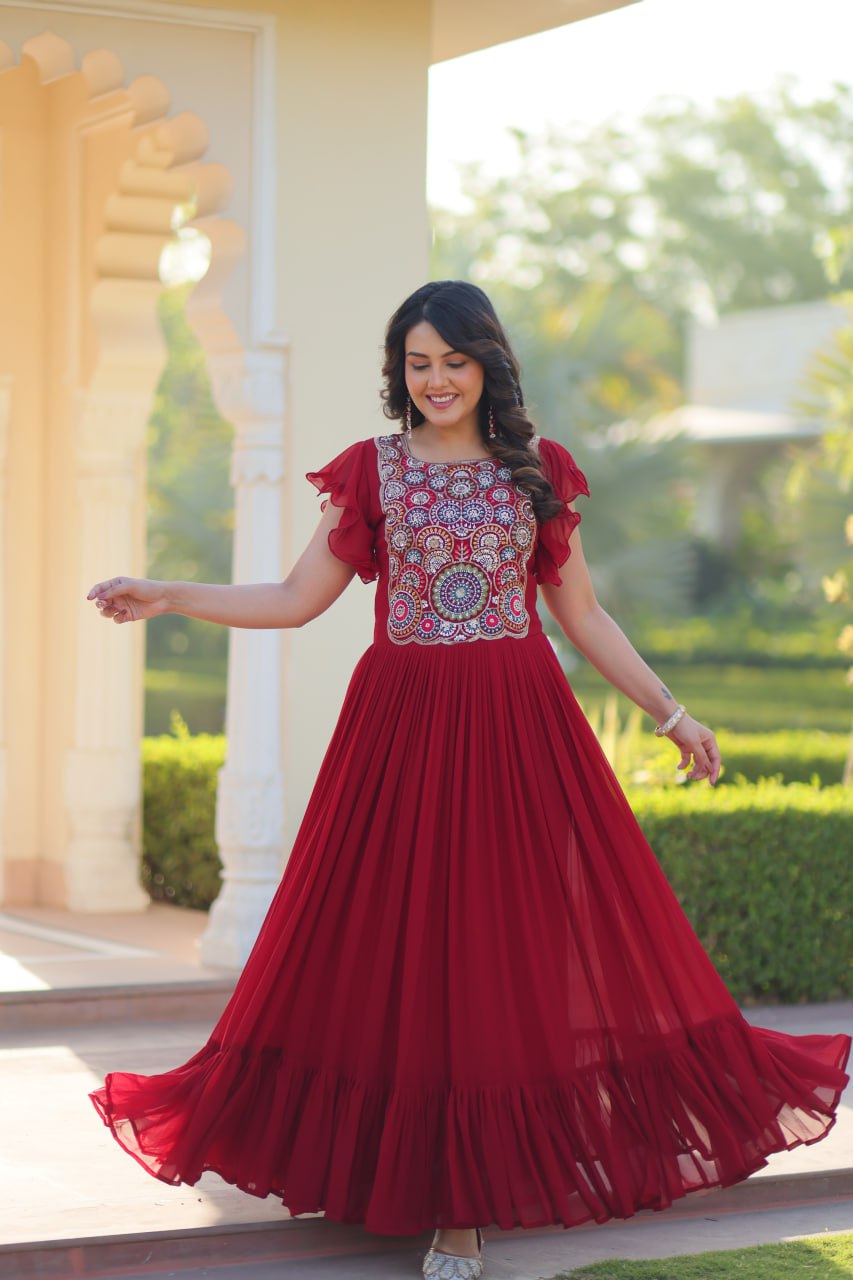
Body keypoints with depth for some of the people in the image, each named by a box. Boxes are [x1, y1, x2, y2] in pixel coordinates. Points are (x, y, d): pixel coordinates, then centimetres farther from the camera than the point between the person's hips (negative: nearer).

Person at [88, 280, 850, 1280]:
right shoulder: (372, 471, 7)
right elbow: (296, 600, 6)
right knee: (411, 943, -1)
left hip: (521, 728, 1)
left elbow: (583, 615, 14)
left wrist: (671, 715, 12)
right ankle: (448, 1196, 13)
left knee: (514, 942, -3)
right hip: (402, 727, 0)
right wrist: (165, 597, -5)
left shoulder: (537, 469, 9)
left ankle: (466, 1198, 6)